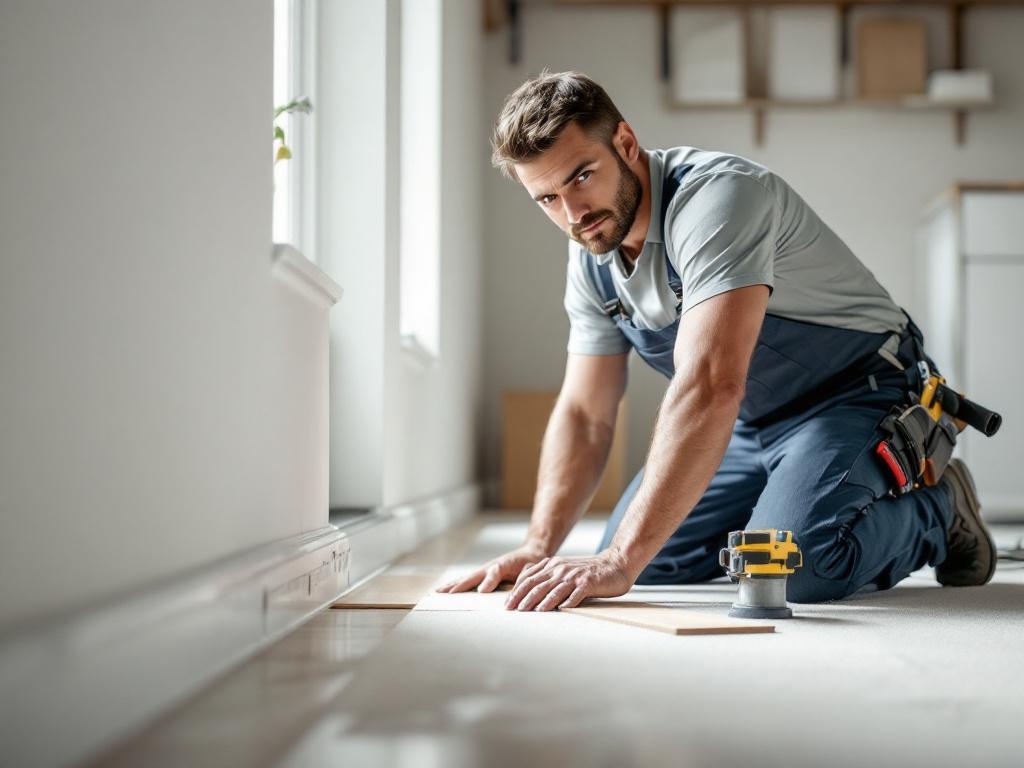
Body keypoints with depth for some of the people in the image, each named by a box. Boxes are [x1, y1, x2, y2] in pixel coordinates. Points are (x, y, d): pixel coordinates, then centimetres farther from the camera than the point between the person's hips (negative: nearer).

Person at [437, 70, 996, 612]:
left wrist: (619, 564, -47)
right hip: (751, 422, 8)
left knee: (791, 568, -30)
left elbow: (709, 388, -43)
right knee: (653, 560, 0)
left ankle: (935, 511, -1)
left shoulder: (716, 196, -32)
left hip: (854, 393, -8)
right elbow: (584, 415, 1)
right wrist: (538, 547, -16)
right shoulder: (590, 257, -4)